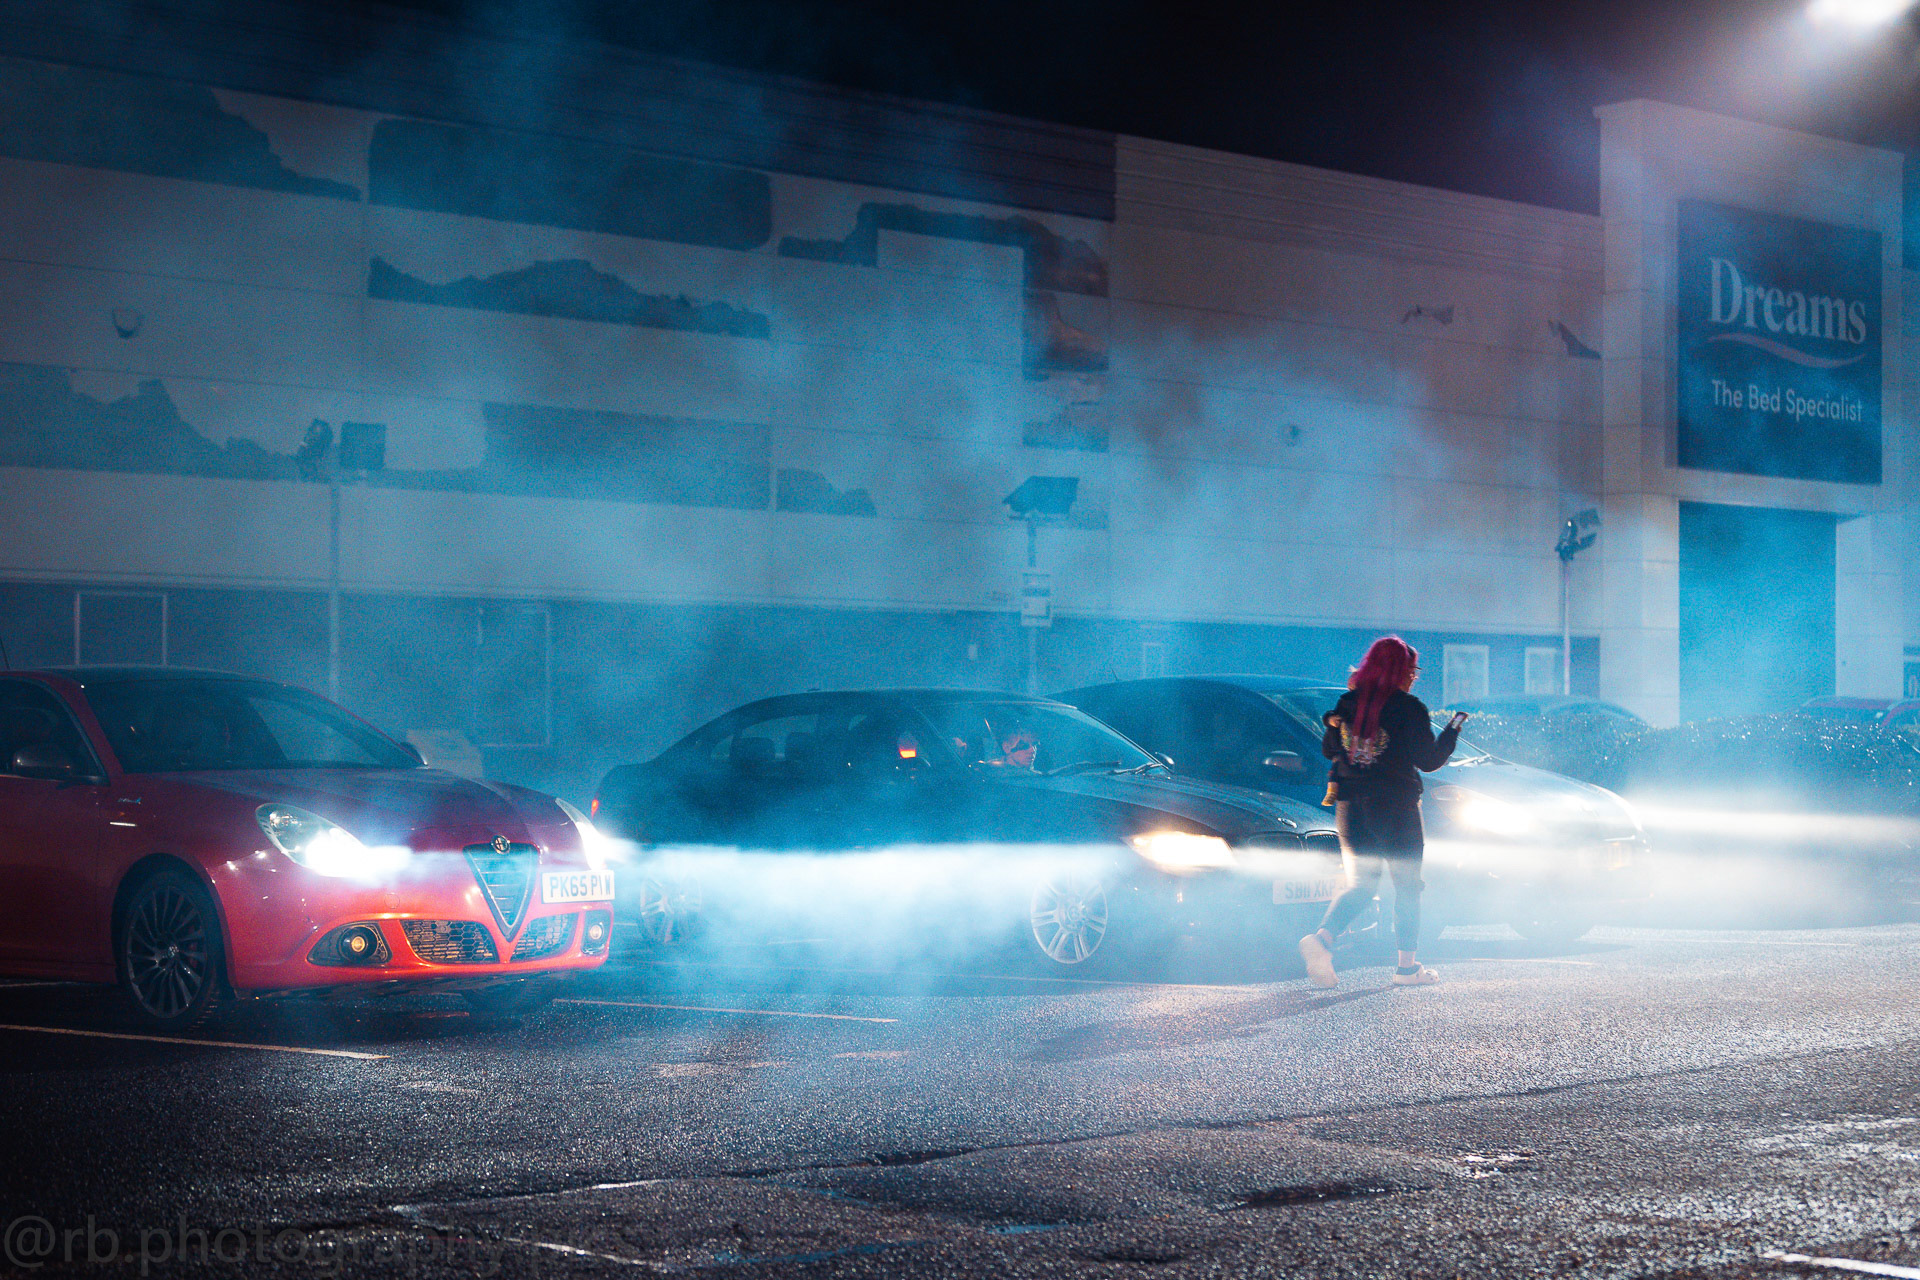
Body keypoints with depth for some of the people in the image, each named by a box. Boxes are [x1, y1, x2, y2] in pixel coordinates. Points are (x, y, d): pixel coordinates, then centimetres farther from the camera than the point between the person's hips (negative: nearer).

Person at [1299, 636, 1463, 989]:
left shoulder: (1349, 703, 4)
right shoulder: (1409, 709, -11)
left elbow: (1328, 750, 13)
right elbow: (1428, 760, -8)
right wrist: (1454, 729, 4)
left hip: (1350, 807, 5)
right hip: (1395, 808, -5)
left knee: (1360, 884, 10)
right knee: (1407, 884, 9)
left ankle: (1322, 938, -14)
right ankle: (1408, 966, 12)